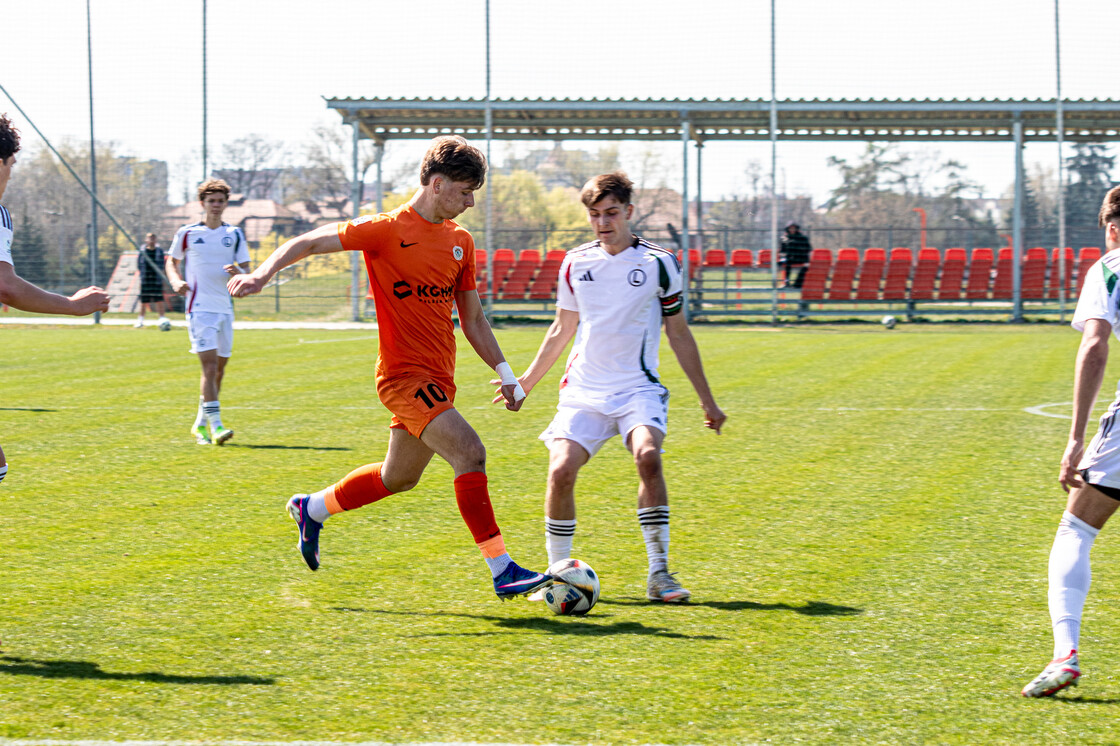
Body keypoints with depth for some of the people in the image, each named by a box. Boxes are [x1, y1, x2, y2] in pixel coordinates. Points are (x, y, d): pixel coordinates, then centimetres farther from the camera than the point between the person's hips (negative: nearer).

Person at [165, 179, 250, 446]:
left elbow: (246, 271, 11)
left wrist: (238, 272, -13)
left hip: (226, 309, 5)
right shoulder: (187, 233, 2)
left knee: (219, 369, 9)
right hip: (199, 308, -5)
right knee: (210, 366, -16)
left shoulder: (235, 234, 10)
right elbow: (172, 261, 14)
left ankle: (200, 425, 22)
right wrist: (176, 281, -6)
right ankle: (215, 425, -19)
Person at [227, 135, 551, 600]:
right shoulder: (387, 230, -10)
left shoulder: (460, 242, 11)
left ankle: (312, 508, 41)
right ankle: (503, 571, -20)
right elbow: (310, 243, -7)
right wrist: (263, 273, -21)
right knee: (469, 451, -22)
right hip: (403, 373, -8)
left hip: (438, 378, 8)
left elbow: (473, 319, 18)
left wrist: (505, 372, 13)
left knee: (398, 478, 19)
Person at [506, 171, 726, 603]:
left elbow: (678, 333, 8)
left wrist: (707, 401, 8)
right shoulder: (575, 264, 8)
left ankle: (658, 574, -22)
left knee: (648, 456, -29)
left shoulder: (658, 263, 1)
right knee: (561, 471, -17)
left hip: (638, 389, -2)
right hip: (582, 390, 2)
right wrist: (526, 380, 23)